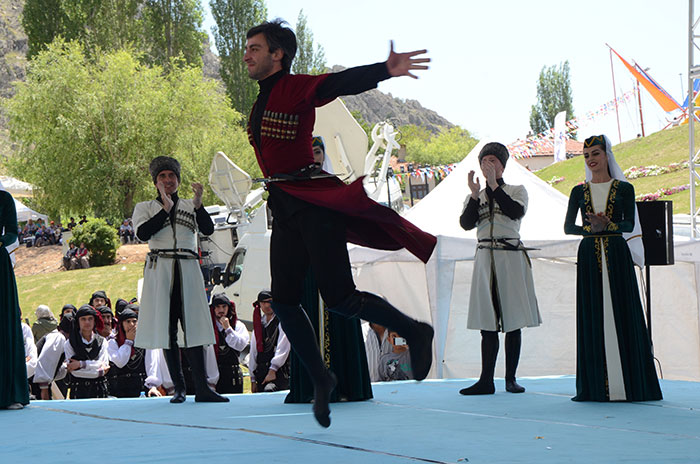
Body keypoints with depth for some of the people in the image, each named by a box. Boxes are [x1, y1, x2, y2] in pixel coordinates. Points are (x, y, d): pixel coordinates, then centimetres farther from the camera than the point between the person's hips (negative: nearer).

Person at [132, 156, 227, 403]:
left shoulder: (190, 206, 17)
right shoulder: (146, 207, 12)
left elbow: (208, 229, 0)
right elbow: (143, 233, -8)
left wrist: (198, 203, -15)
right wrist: (166, 208, -10)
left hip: (188, 269, 1)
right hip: (160, 269, -1)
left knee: (192, 326, -6)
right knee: (168, 329, -3)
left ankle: (202, 387, -9)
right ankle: (178, 387, 0)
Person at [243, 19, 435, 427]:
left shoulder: (296, 88, -9)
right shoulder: (263, 100, 15)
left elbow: (340, 84, -27)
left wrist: (385, 70, -43)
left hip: (314, 204, -8)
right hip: (284, 208, 8)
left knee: (339, 297, -12)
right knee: (284, 301, 3)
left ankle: (416, 332, 7)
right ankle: (321, 379, 17)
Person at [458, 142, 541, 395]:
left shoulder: (517, 191, 9)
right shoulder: (476, 196, 16)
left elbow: (516, 212, -13)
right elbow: (466, 224, -1)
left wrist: (494, 185, -12)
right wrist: (476, 194, -11)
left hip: (511, 256, -2)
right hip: (485, 257, 2)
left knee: (512, 320, -4)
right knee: (488, 322, -2)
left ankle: (511, 378, 0)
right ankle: (486, 380, -4)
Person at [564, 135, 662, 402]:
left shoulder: (624, 189, 7)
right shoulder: (579, 192, 12)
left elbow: (629, 224, -3)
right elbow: (568, 227, 5)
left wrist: (608, 225, -21)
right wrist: (591, 228, -13)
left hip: (616, 255, -1)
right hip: (589, 256, 2)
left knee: (621, 314, -5)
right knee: (592, 316, -2)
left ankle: (626, 383, -2)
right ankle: (596, 386, 0)